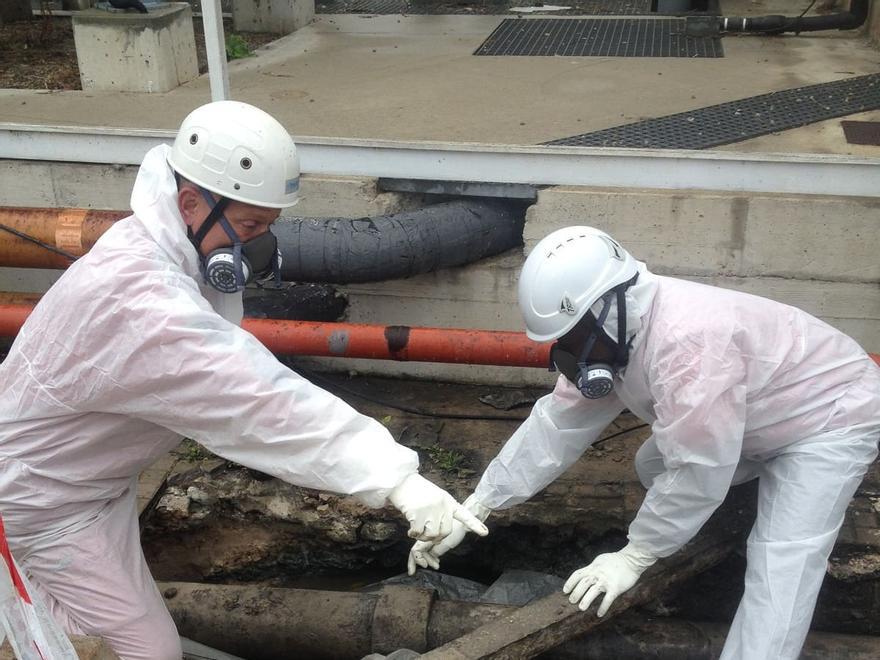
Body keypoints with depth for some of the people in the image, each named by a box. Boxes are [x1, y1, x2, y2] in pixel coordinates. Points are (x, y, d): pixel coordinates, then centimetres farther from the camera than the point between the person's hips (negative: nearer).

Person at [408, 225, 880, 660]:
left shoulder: (689, 342, -39)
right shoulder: (613, 334, -9)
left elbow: (698, 470, -33)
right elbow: (558, 424, -7)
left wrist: (633, 557, -21)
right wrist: (474, 509, -10)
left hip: (833, 416, -9)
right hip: (763, 420, 9)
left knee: (779, 568, -17)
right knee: (653, 467, 13)